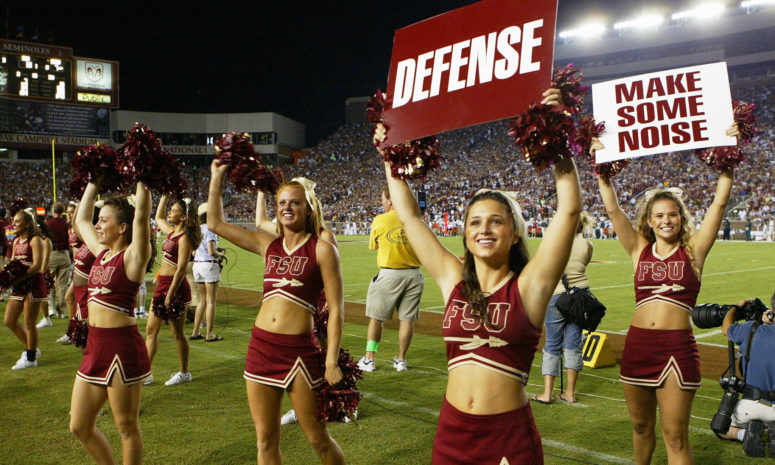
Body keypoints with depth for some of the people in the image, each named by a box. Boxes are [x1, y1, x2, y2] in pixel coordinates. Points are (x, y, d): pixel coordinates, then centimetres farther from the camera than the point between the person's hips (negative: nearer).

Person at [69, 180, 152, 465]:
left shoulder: (132, 256, -9)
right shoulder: (101, 252, 11)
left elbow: (142, 215, -23)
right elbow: (81, 219, 25)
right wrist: (94, 181, 24)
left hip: (122, 347, -8)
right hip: (94, 346, 8)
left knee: (127, 427, 6)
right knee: (79, 427, 15)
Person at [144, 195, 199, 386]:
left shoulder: (185, 238, -14)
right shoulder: (171, 232, 11)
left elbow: (181, 269, -20)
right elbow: (158, 217, 31)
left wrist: (170, 295, -22)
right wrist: (165, 196, 25)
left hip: (176, 287, -9)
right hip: (162, 285, 9)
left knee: (178, 333, 2)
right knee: (151, 330, 9)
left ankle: (184, 373, 15)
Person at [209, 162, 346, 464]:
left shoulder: (322, 249, -5)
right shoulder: (268, 244, 10)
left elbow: (335, 309, -7)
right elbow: (215, 223, 15)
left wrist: (332, 361, -13)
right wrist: (217, 177, 14)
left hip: (299, 349, -5)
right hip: (261, 346, 5)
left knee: (318, 440, 7)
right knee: (266, 441, 12)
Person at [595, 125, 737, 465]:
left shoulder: (693, 250, 3)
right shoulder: (640, 250, 8)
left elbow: (720, 203, -1)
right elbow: (613, 209, 5)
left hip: (677, 347, -3)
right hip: (637, 344, 3)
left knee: (675, 435, -2)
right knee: (640, 426, 17)